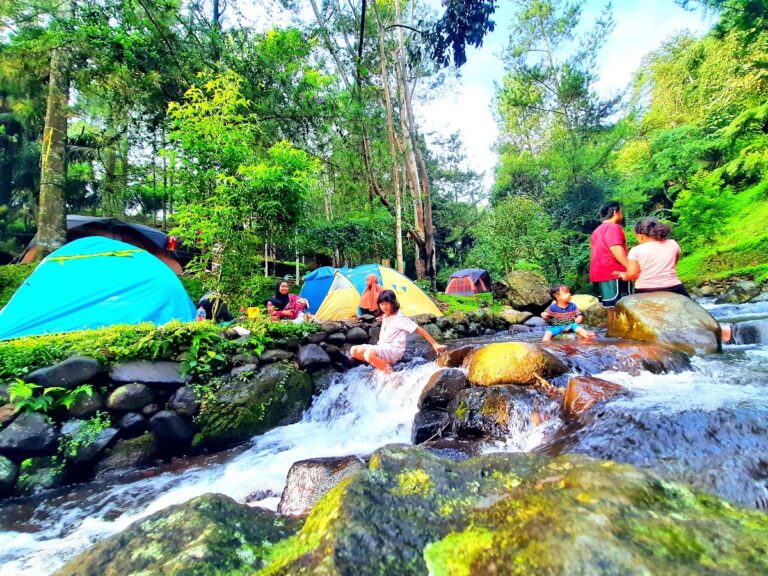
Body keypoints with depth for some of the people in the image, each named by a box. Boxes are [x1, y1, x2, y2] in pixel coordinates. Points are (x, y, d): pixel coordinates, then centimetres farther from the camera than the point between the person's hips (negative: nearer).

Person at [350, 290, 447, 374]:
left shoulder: (400, 317, -10)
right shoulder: (385, 317, 14)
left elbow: (419, 330, -13)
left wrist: (435, 345, -16)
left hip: (394, 351, -9)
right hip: (383, 348, 9)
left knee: (369, 354, -36)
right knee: (354, 351, -2)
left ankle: (388, 371, -17)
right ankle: (380, 364, -2)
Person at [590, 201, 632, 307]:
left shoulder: (598, 230, 23)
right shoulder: (613, 227, -8)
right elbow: (615, 249, -21)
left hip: (602, 273, 10)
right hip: (613, 273, -10)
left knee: (609, 306, 10)